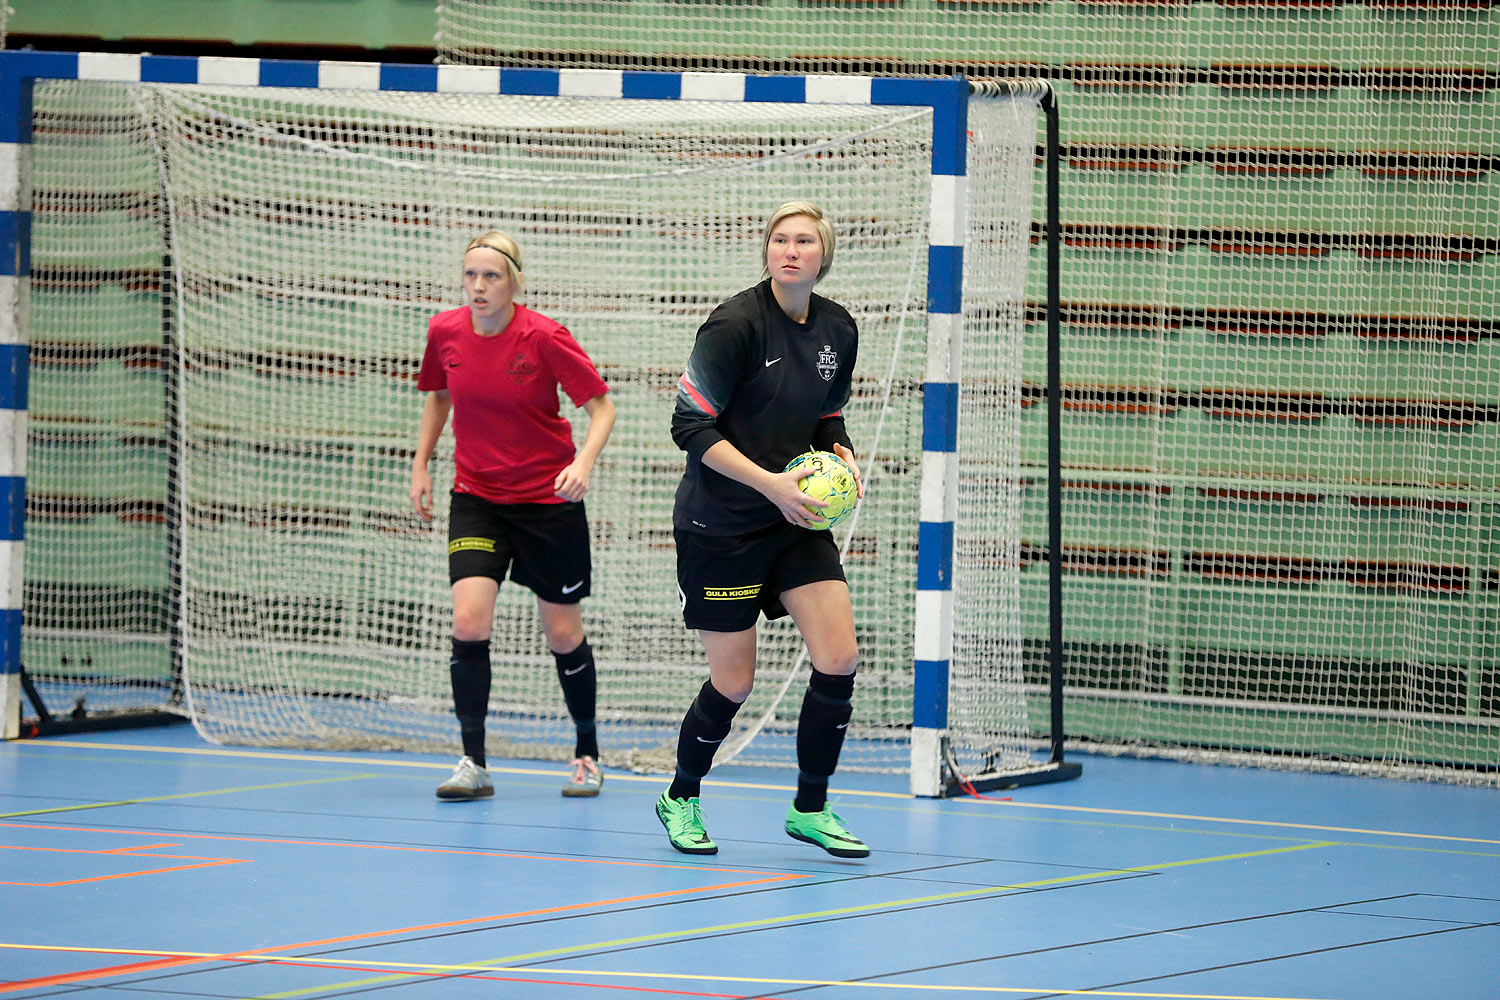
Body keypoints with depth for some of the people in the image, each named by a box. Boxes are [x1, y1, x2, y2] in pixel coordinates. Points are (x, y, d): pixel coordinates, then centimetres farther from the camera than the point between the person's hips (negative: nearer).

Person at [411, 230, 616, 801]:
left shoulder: (545, 338, -17)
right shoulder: (446, 333, -5)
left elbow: (602, 406, -11)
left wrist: (584, 463, -28)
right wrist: (421, 464, 11)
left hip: (548, 499, -2)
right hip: (477, 497, 3)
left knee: (563, 634, 5)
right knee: (468, 621, -16)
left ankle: (587, 755, 26)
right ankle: (474, 765, -9)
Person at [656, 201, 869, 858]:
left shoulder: (839, 329, 4)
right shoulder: (736, 324, -16)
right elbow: (690, 425, -17)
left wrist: (841, 455, -3)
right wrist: (769, 482, -23)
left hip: (797, 520, 6)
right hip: (721, 526, -6)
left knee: (839, 661, -6)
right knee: (733, 683, -1)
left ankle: (810, 809, 10)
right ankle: (680, 799, 25)